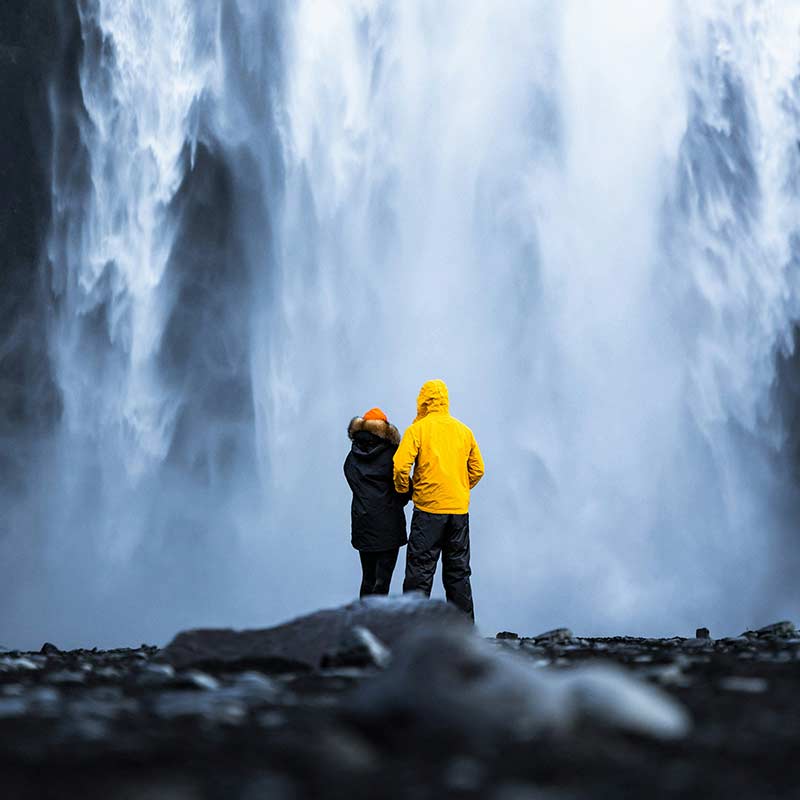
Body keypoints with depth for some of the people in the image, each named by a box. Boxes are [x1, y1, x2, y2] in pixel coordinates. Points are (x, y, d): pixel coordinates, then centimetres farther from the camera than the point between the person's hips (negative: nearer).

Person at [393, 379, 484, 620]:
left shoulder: (417, 429, -5)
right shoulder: (464, 431, 10)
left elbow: (401, 466, -14)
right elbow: (477, 470, 13)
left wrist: (404, 491, 3)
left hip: (428, 509, -4)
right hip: (460, 509, 5)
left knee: (420, 572, -1)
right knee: (458, 571, 13)